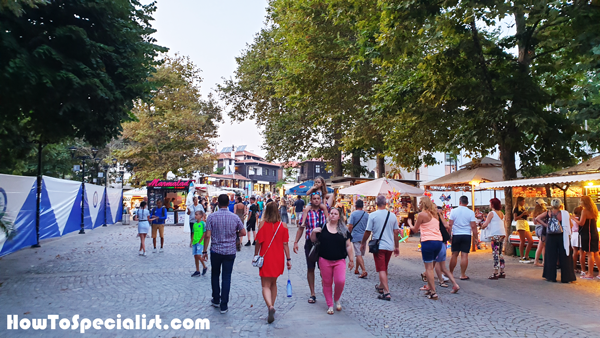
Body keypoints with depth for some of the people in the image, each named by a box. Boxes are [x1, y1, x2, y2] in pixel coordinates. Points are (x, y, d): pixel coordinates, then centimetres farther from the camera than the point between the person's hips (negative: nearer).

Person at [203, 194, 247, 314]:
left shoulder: (212, 216, -7)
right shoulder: (235, 217, -3)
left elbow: (207, 235, -10)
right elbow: (243, 233, 2)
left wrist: (205, 251, -2)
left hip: (216, 251, 0)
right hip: (230, 251, 1)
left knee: (215, 275, 19)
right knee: (226, 277, 4)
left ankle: (216, 300, 29)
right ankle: (224, 306, 5)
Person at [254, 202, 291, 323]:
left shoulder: (263, 224, -8)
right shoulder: (283, 225, -3)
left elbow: (258, 242, -6)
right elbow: (285, 244, -3)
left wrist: (255, 256, 7)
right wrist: (288, 259, 3)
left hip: (266, 258, -3)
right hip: (278, 258, 3)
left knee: (266, 285, 1)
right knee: (273, 283, 21)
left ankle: (270, 306, -22)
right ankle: (272, 306, 26)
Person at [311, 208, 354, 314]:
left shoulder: (344, 230, 5)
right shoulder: (322, 228, 3)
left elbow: (348, 246, 8)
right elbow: (313, 240, 11)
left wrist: (351, 260, 8)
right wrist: (313, 232, -9)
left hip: (339, 260, 0)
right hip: (325, 260, 0)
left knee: (340, 281, -14)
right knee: (327, 283, 5)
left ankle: (337, 299, 16)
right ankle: (330, 305, 22)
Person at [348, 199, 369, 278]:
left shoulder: (353, 214, -8)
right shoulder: (367, 215, 4)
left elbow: (350, 226, -11)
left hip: (356, 237, -5)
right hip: (364, 237, 5)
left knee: (358, 255, -6)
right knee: (360, 254, 15)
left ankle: (364, 271, -16)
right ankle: (356, 270, 26)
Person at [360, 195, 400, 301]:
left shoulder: (373, 215, -10)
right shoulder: (392, 216, 2)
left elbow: (368, 232, -7)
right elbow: (396, 232, 6)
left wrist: (363, 243, 7)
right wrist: (397, 247, 15)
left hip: (378, 246, -4)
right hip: (390, 246, 5)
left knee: (381, 269, -2)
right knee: (384, 268, 20)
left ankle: (386, 292, -9)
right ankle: (381, 286, 38)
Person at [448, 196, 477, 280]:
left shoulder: (453, 211, -1)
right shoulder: (470, 212, -3)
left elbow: (450, 224, -1)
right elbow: (473, 226, -5)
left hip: (456, 235, 1)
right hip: (467, 235, -1)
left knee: (454, 255, 10)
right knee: (464, 255, 1)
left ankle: (450, 272, 20)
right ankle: (463, 275, 4)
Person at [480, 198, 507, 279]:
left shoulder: (491, 213, -9)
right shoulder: (502, 213, 14)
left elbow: (485, 224, -13)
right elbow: (504, 225, 17)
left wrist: (482, 226, 5)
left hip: (495, 235, -8)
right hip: (502, 234, 8)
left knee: (495, 254, -7)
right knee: (500, 254, 13)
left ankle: (495, 273, -8)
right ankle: (502, 272, 17)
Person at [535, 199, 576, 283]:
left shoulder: (548, 213, -1)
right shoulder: (565, 214, -6)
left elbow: (537, 218, -6)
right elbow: (570, 225, -3)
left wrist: (545, 225, -5)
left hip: (551, 237, 2)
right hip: (562, 237, -1)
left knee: (551, 257, 9)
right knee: (564, 257, 7)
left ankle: (551, 277, 13)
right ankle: (566, 277, 12)